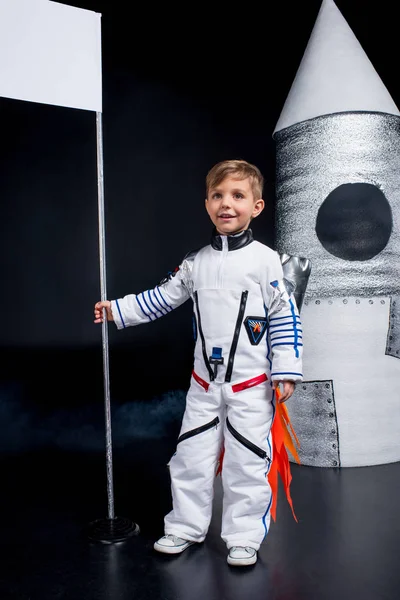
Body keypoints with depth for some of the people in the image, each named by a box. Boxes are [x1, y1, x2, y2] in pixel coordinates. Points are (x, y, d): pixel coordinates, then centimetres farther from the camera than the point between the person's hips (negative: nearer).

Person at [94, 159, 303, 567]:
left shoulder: (266, 260, -7)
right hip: (204, 382, 4)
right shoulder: (195, 262, 4)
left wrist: (285, 371, -9)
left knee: (247, 462, 6)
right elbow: (160, 299, 13)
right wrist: (117, 309, 10)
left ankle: (243, 537, 25)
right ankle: (185, 526, 32)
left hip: (252, 384, -3)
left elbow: (285, 317, -6)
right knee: (191, 457, 13)